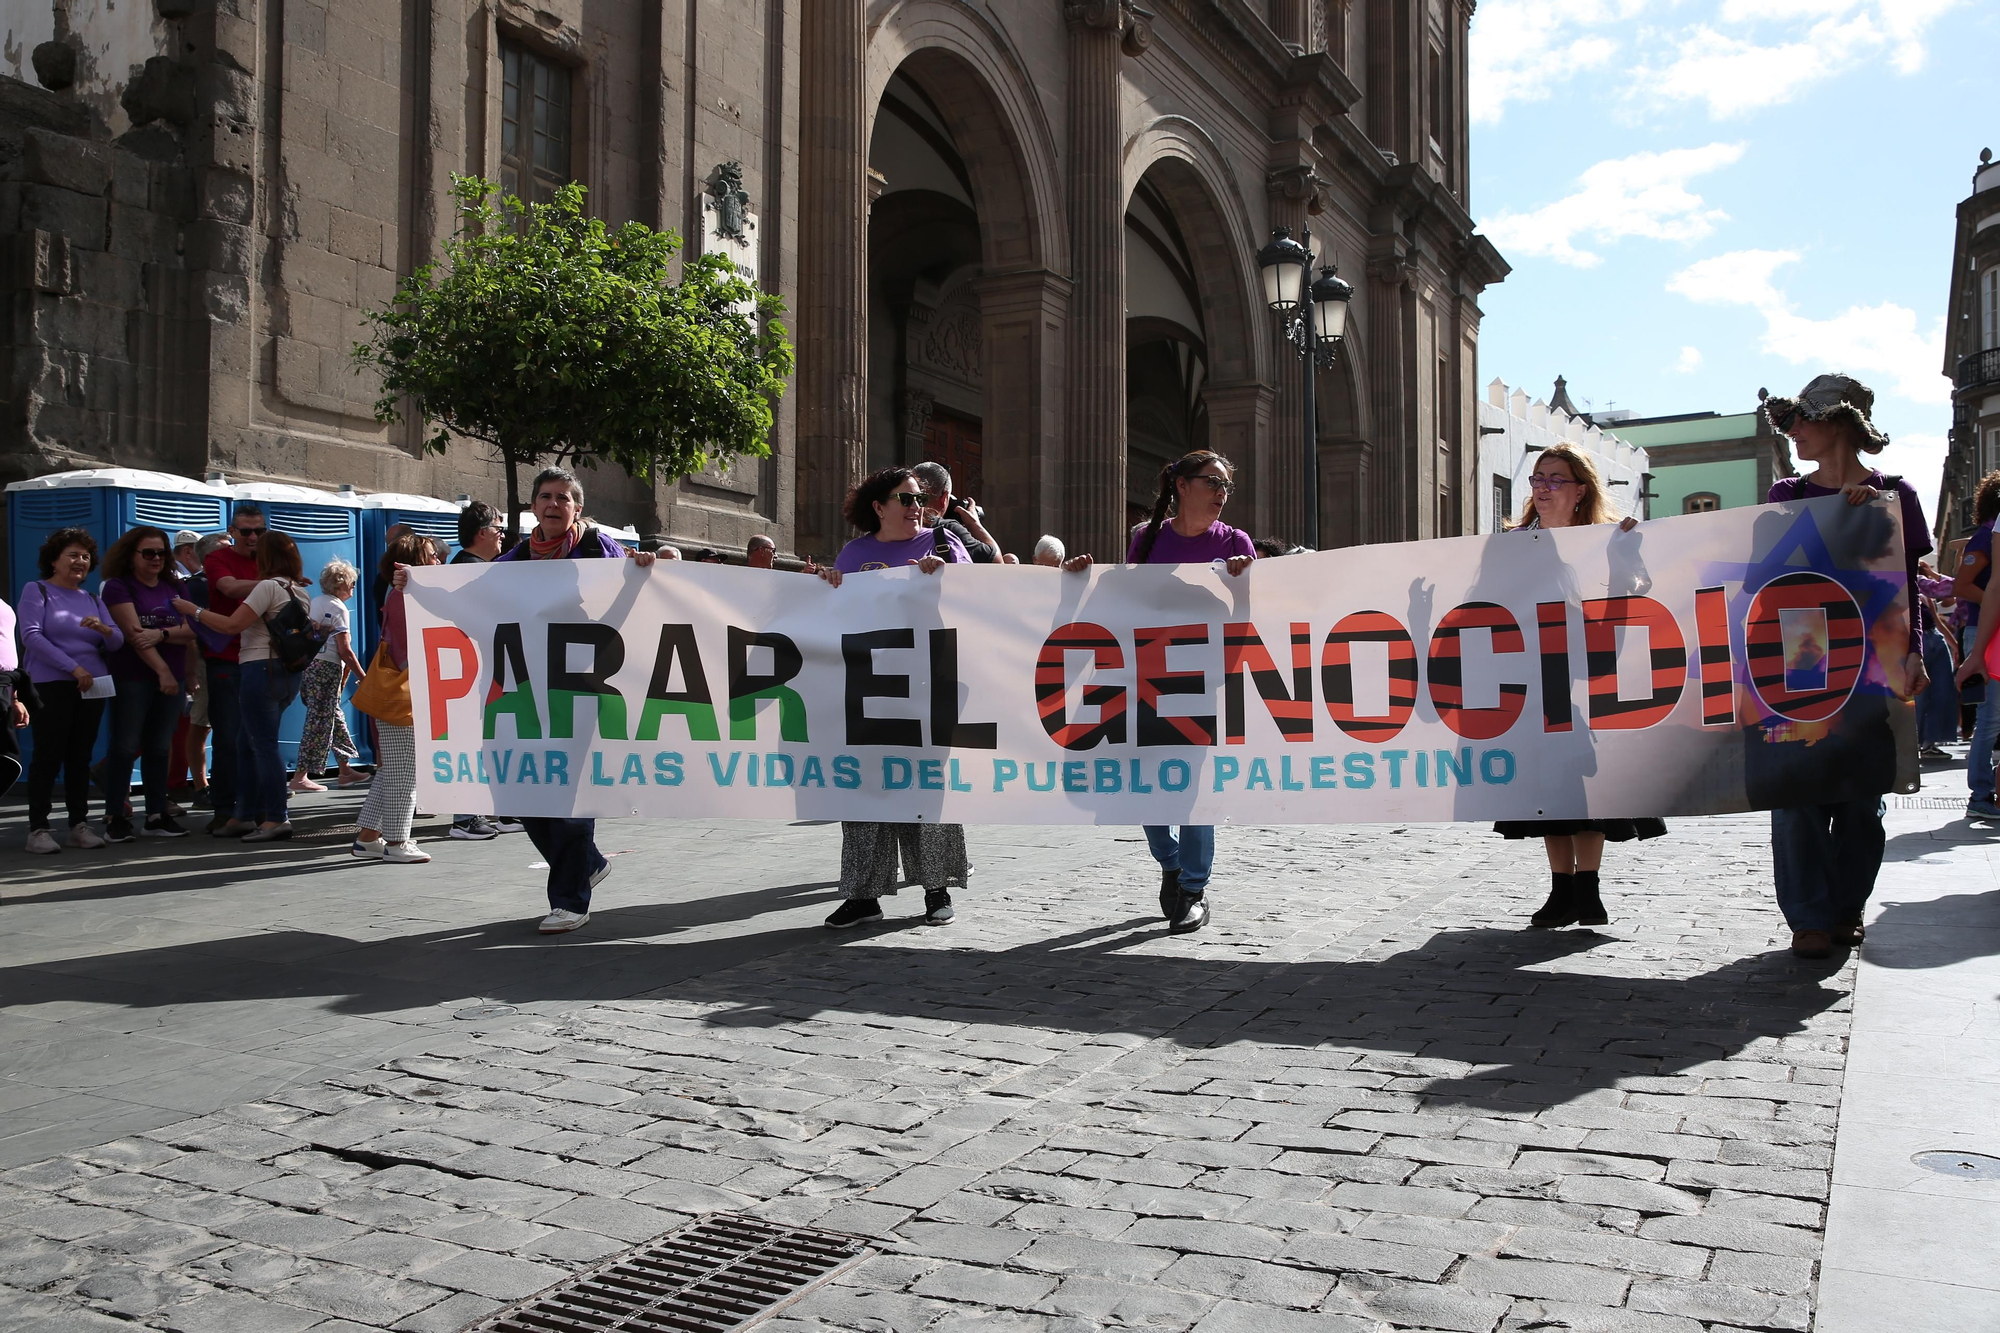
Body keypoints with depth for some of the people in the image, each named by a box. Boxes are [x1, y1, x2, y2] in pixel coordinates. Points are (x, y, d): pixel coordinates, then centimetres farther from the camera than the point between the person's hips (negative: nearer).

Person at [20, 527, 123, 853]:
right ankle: (38, 828, -3)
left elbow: (117, 641, 9)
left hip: (91, 688, 5)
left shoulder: (93, 600, 18)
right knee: (48, 756, -6)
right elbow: (31, 636, -10)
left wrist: (103, 628, -15)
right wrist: (73, 667, -16)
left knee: (80, 757, 5)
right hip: (51, 687, -5)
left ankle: (79, 824, 8)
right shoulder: (36, 591, 3)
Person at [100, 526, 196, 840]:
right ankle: (115, 817, 2)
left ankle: (157, 815, 12)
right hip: (132, 677, -4)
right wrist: (162, 670, -20)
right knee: (125, 746, -3)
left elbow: (191, 630, 1)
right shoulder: (118, 587, -2)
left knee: (159, 747, 7)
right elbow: (133, 633, -13)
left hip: (172, 677, 4)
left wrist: (160, 634, -18)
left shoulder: (174, 588, 12)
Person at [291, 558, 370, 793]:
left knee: (334, 718, 15)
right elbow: (344, 651, -14)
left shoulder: (313, 603, 14)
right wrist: (363, 676, -7)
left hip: (306, 665, 8)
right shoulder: (338, 608, -9)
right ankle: (300, 777, -6)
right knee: (319, 722, -5)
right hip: (327, 667, -8)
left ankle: (345, 770, 22)